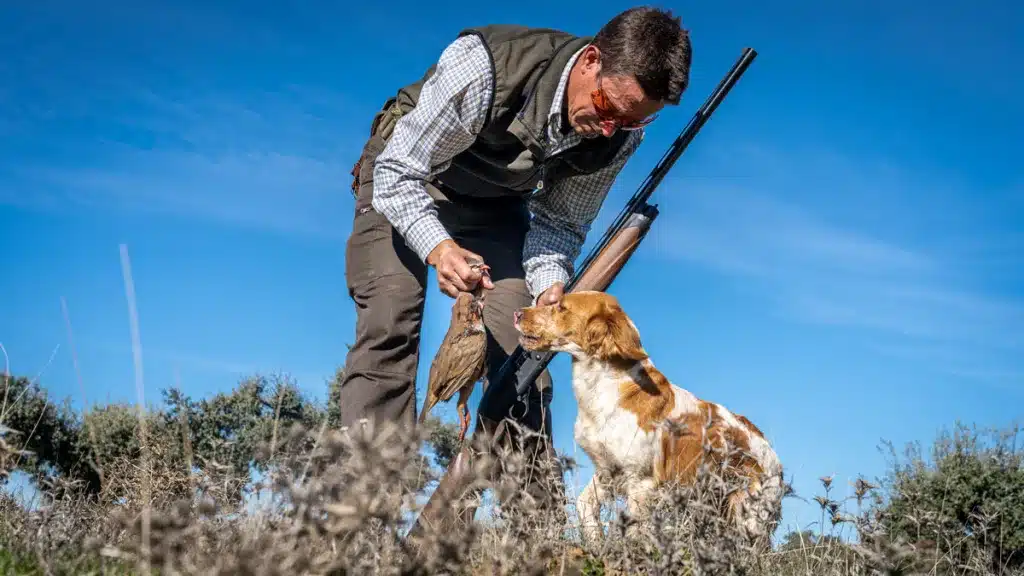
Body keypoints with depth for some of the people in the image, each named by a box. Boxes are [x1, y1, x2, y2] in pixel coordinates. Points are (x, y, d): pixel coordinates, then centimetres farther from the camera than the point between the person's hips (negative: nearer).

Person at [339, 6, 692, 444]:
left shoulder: (619, 134, -22)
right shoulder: (481, 67, -39)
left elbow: (561, 222, -9)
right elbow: (398, 173, -30)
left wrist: (549, 283, -30)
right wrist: (438, 248, -47)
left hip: (498, 202, 4)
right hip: (406, 175, -4)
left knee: (520, 344, -12)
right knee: (389, 328, -21)